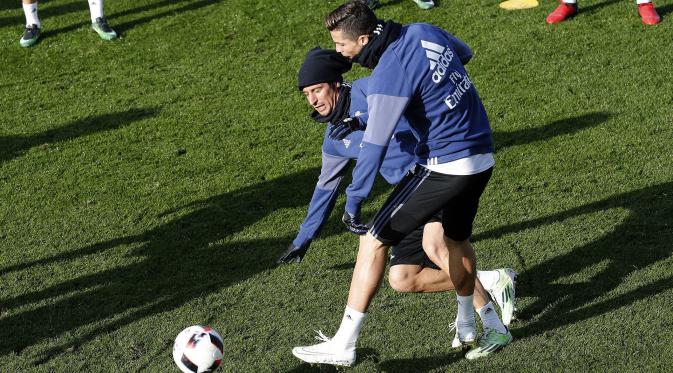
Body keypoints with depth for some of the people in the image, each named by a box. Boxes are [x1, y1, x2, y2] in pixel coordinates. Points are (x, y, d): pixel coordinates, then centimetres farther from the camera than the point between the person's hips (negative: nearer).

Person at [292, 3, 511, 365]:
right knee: (454, 240, 29)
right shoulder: (423, 31, 3)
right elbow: (464, 53, 24)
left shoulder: (387, 77, -20)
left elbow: (373, 147, -19)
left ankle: (343, 345, 0)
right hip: (482, 159, 9)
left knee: (373, 241, -2)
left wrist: (353, 200, -10)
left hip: (444, 167, -9)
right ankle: (489, 325, 42)